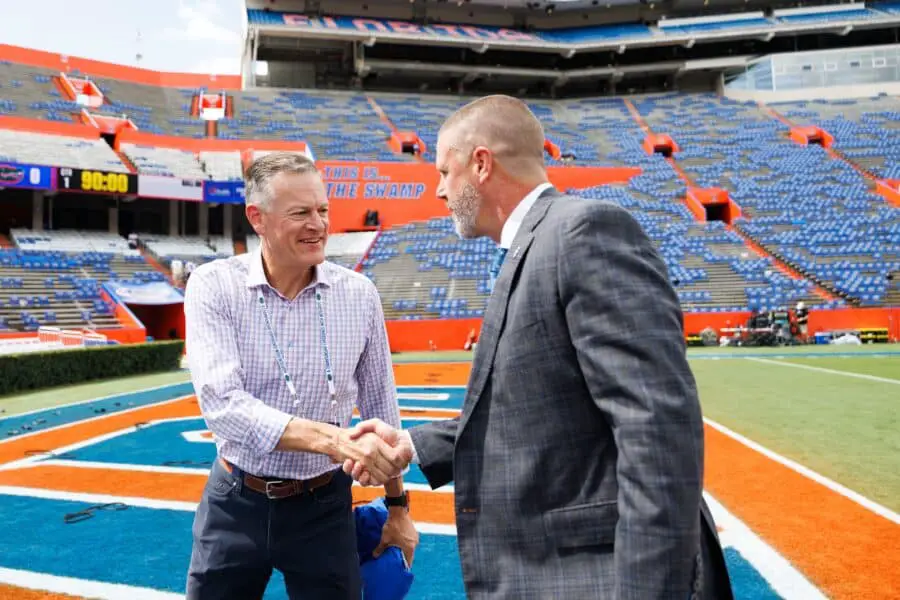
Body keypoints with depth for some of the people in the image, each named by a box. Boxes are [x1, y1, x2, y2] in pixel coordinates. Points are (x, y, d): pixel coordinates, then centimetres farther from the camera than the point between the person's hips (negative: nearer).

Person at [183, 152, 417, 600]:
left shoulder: (359, 294, -6)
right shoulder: (214, 287, -12)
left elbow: (380, 406, 4)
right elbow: (222, 405, -24)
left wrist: (397, 505, 9)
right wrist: (332, 438, -36)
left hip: (324, 507, 1)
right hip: (235, 504, 0)